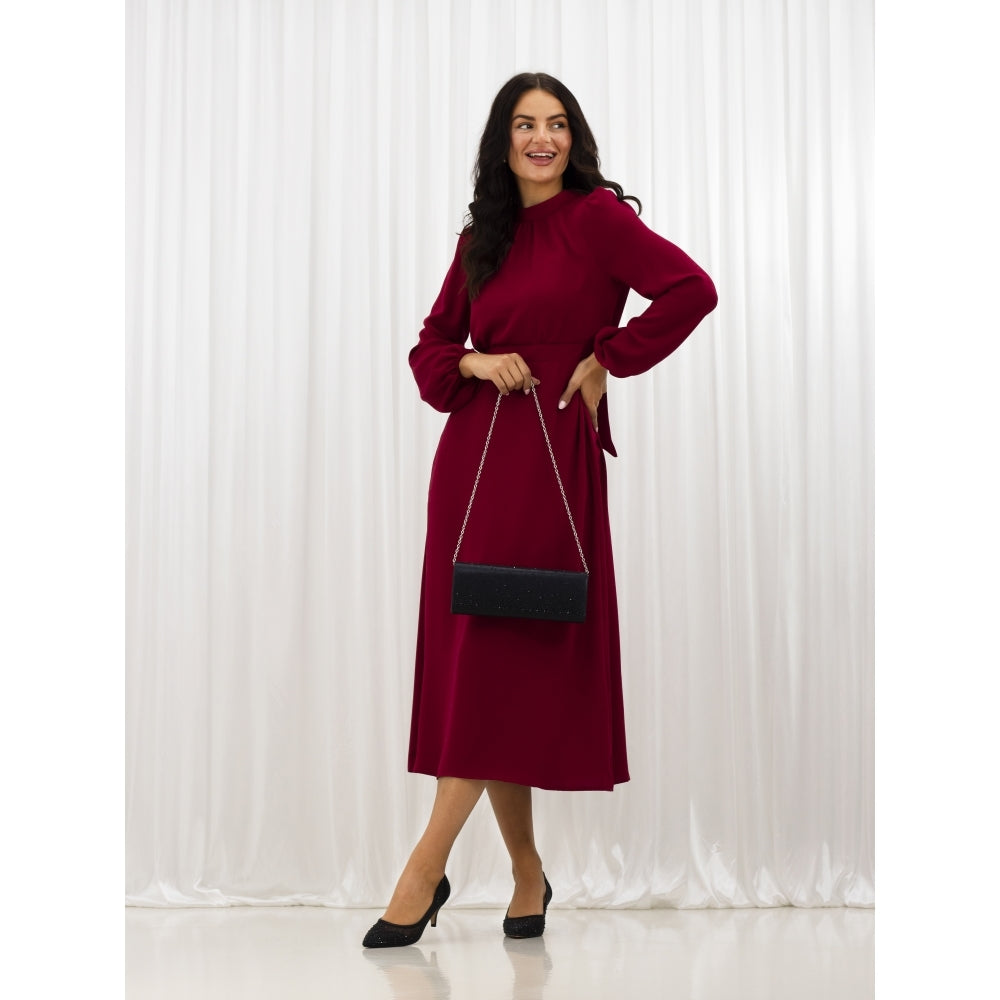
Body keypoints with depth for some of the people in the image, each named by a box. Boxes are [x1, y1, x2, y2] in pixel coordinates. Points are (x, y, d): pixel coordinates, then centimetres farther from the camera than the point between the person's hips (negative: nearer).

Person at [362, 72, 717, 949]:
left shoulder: (598, 217, 0)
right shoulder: (481, 237, 16)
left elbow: (692, 289, -11)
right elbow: (430, 347, 20)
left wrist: (605, 360, -6)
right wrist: (475, 363, -1)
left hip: (552, 451, -6)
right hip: (472, 447, 6)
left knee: (501, 647, -9)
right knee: (468, 649, 3)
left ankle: (428, 867, -6)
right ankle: (527, 875, 15)